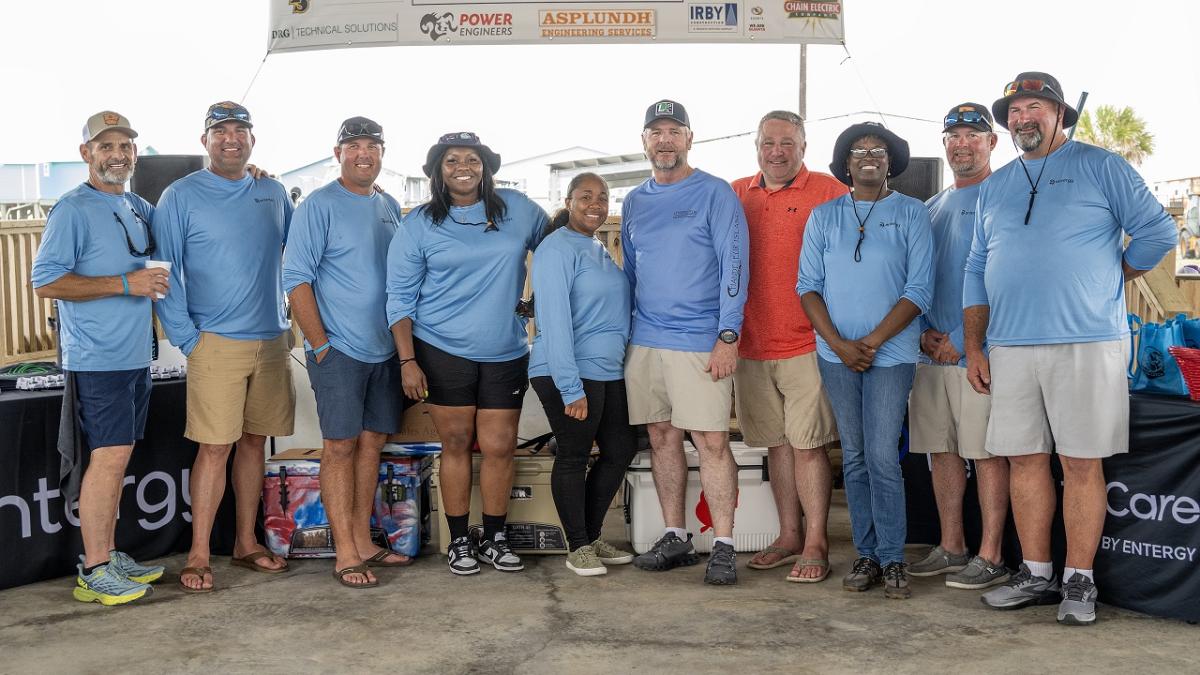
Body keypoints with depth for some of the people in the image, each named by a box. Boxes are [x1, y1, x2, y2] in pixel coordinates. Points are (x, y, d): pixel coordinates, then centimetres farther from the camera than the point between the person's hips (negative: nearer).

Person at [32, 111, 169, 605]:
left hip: (134, 356, 8)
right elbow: (46, 280, -15)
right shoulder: (74, 209, -8)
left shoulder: (138, 208, 14)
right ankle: (94, 573, -1)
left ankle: (107, 556, 22)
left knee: (116, 458, 12)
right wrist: (126, 284, -19)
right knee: (109, 456, -9)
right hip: (97, 358, -8)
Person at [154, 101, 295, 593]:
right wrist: (186, 338, -11)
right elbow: (164, 272, -5)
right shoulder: (181, 196, -2)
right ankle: (198, 555, 2)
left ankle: (246, 543, 21)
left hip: (272, 340, 5)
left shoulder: (274, 195, 11)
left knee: (254, 442, 10)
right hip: (216, 343, -4)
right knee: (215, 447, -6)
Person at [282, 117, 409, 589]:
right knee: (340, 445, -3)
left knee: (371, 442, 11)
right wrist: (320, 345, -14)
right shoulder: (319, 206, -6)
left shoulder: (390, 208, 13)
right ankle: (345, 554, 3)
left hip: (384, 350, 6)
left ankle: (363, 542, 21)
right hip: (339, 350, -6)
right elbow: (296, 278, -11)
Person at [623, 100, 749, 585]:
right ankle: (676, 538, 19)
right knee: (662, 437, 9)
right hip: (644, 341, 6)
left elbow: (733, 265, -7)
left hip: (700, 341, -5)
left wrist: (728, 336, -15)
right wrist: (624, 334, 16)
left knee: (712, 441, -6)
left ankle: (723, 546, 2)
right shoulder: (634, 202, 15)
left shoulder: (715, 193, -2)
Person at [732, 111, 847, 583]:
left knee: (807, 445, -4)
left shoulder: (829, 192, -2)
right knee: (776, 443, 12)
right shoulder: (736, 195, 12)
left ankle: (815, 545, 4)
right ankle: (789, 536, 23)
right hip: (751, 345, 5)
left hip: (807, 343, -5)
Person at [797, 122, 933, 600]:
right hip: (836, 354, 3)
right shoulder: (823, 216, 10)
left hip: (890, 353, -3)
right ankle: (866, 555, 15)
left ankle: (892, 560, 4)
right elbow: (808, 286, 5)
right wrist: (839, 344, -7)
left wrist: (872, 342, -11)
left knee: (882, 457, -7)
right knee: (854, 458, 7)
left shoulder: (911, 214, 3)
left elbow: (919, 289, -4)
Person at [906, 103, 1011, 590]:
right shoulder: (931, 208, 19)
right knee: (942, 450, 10)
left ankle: (990, 557, 4)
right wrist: (923, 330, 4)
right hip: (933, 350, 7)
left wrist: (962, 340, -13)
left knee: (987, 453, -3)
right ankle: (951, 548, 20)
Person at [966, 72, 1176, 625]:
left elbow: (1157, 232, -2)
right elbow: (976, 271, 15)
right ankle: (1036, 575, 17)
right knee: (1025, 460, 7)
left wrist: (1105, 281, 4)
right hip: (1010, 347, 5)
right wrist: (973, 347, 9)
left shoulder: (1100, 167, 3)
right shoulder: (993, 187, 17)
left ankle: (1079, 581, 8)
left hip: (1086, 342, -4)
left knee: (1081, 463, -1)